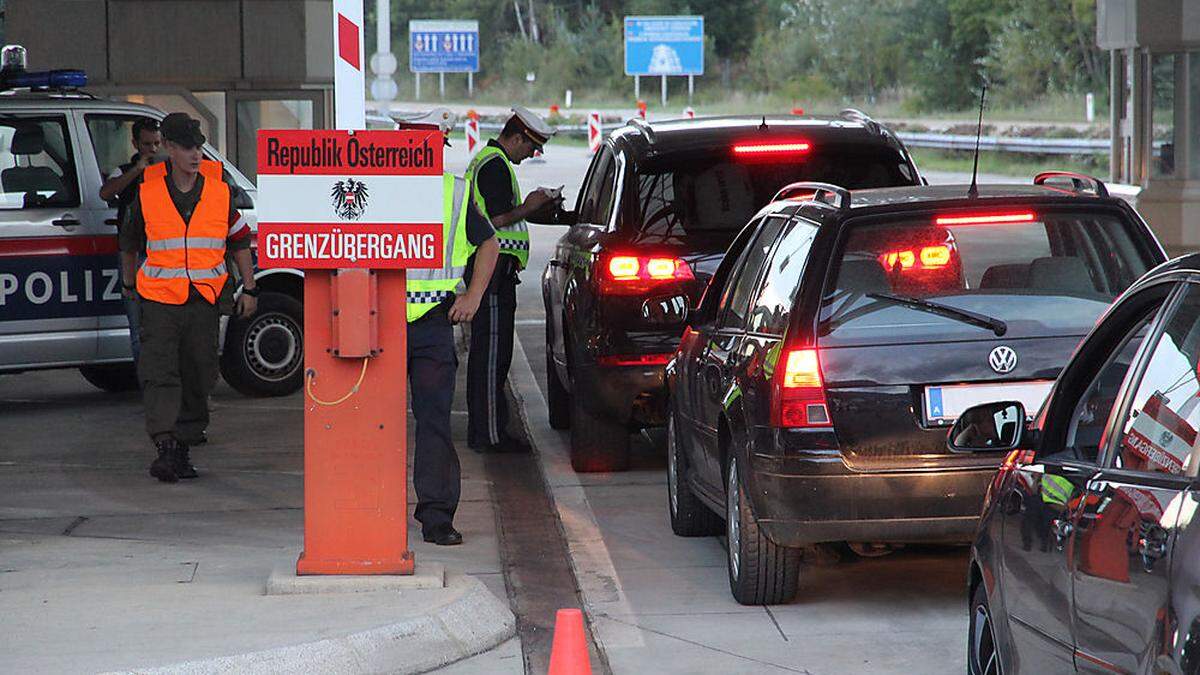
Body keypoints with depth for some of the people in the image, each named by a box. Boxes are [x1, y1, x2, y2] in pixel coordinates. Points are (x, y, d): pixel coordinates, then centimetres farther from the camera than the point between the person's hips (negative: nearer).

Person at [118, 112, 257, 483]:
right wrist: (129, 283, 26)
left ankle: (183, 446, 17)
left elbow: (239, 240, 13)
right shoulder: (148, 190, -1)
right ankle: (165, 448, -20)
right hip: (159, 299, -2)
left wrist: (249, 289, 12)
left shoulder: (218, 186, 2)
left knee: (198, 376, 6)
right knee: (159, 373, -14)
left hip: (205, 299, 2)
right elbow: (129, 241, 16)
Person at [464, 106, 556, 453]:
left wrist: (530, 206, 19)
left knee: (486, 351, 13)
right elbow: (497, 220, -21)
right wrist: (527, 208, -6)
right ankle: (489, 434, -10)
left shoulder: (487, 160, 21)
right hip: (494, 268, -11)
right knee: (492, 350, -10)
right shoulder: (495, 166, -14)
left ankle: (482, 428, 18)